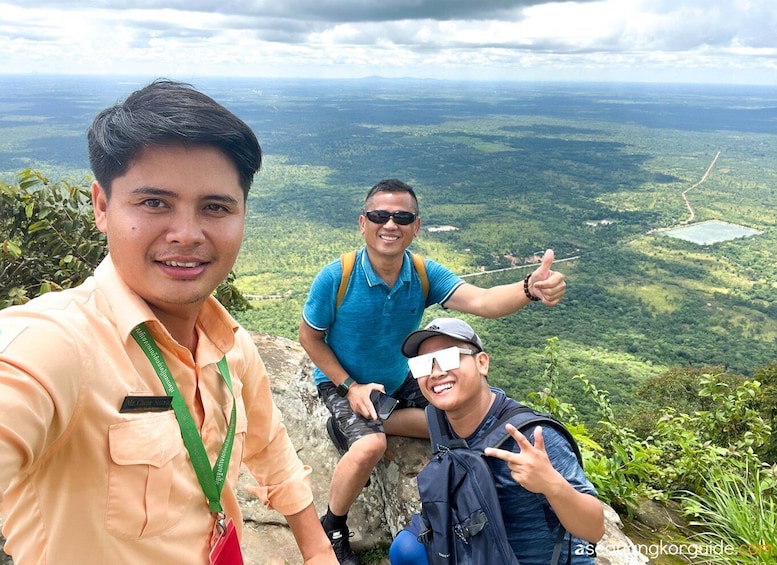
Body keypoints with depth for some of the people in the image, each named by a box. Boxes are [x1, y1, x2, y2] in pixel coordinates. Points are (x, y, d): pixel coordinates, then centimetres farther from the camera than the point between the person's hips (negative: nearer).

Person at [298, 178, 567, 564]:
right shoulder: (336, 278, -24)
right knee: (369, 447, -30)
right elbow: (309, 336, -12)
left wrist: (530, 288, -56)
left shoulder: (425, 275, -18)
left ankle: (358, 428, 6)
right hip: (342, 383, -5)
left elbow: (481, 301, -35)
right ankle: (332, 529, 0)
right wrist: (350, 387, -20)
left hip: (398, 380, 5)